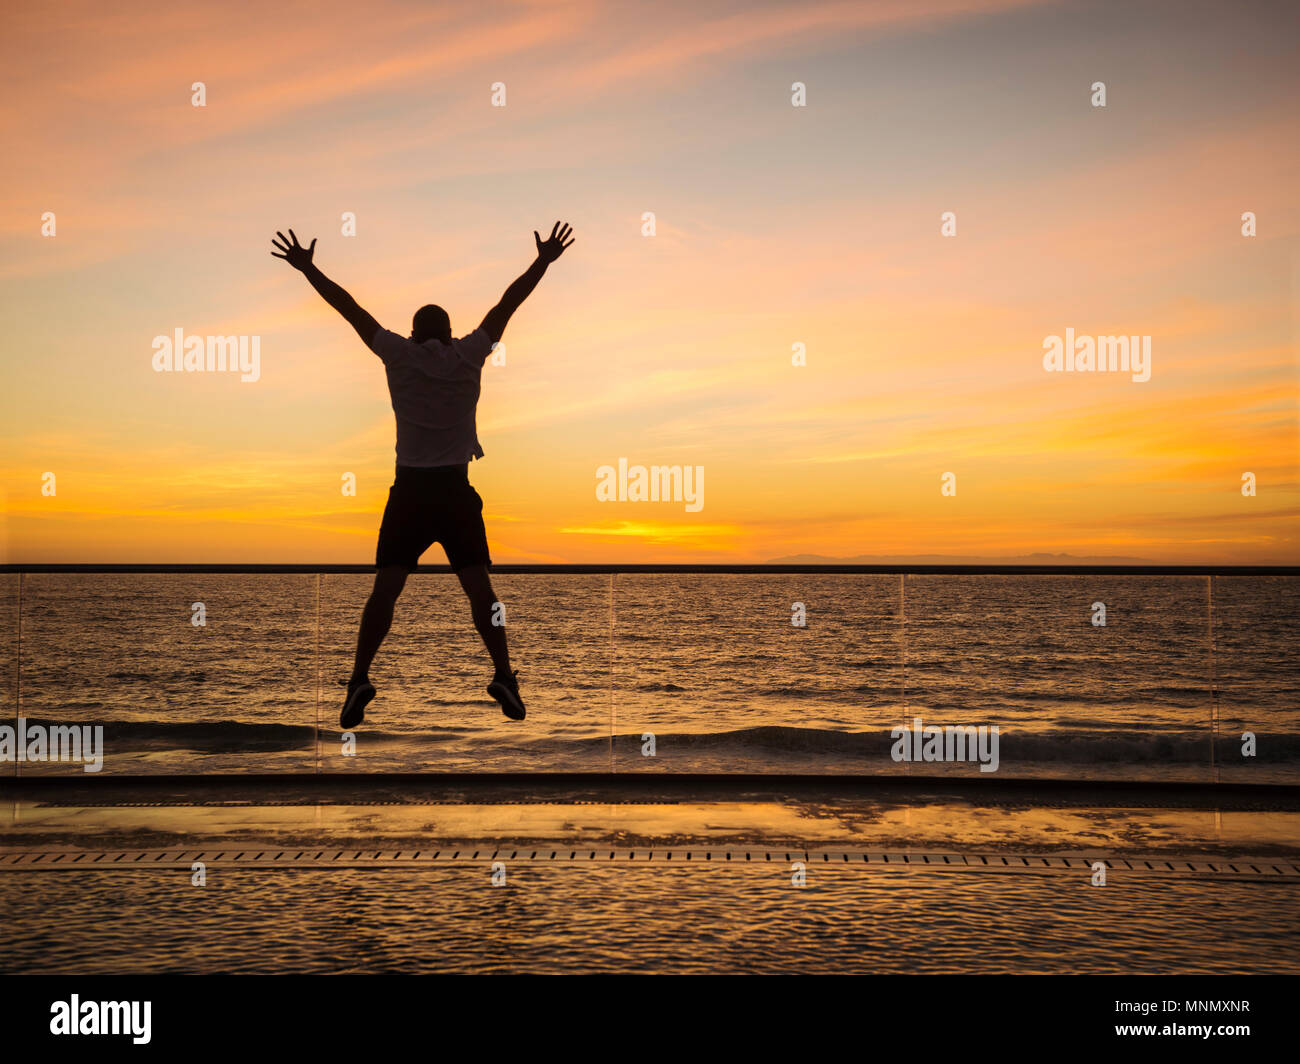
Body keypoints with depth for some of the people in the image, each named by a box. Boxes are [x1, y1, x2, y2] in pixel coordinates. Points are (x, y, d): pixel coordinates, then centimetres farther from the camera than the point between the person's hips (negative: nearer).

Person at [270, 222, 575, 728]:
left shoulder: (398, 354, 2)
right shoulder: (469, 355, 1)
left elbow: (349, 307, 7)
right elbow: (508, 303, 8)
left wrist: (307, 268, 16)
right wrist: (543, 261, 16)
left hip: (410, 489, 0)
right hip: (457, 489, 0)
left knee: (385, 588, 1)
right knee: (478, 589, 2)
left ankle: (360, 679, -9)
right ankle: (504, 677, -2)